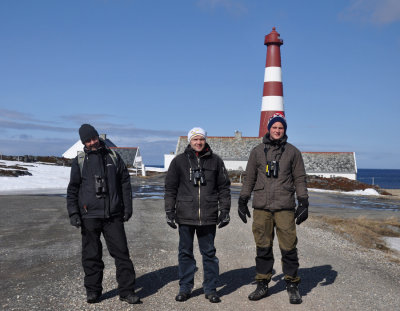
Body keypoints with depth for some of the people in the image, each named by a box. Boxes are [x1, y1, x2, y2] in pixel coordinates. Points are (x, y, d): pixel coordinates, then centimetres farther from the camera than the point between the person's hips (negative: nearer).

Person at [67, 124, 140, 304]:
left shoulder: (113, 156, 9)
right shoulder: (80, 161, 7)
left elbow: (125, 183, 11)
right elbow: (72, 189, 8)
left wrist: (127, 207, 5)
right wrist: (73, 213, -2)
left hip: (113, 215, 1)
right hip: (89, 215, 0)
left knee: (121, 252, 0)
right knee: (91, 255, 6)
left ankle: (126, 291, 8)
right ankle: (93, 291, 20)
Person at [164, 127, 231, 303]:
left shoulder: (215, 161, 7)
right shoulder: (179, 161, 5)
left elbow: (224, 187, 11)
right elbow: (170, 188, 8)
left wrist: (225, 210, 6)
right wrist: (169, 211, 2)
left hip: (208, 216, 0)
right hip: (185, 216, 0)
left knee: (209, 253, 7)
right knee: (185, 253, 8)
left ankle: (210, 289, 19)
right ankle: (185, 288, 21)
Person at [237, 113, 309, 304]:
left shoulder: (293, 152, 9)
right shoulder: (257, 151, 11)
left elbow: (300, 179, 8)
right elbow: (249, 178, 14)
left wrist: (303, 203, 1)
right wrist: (242, 201, 9)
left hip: (285, 207, -1)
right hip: (261, 208, 1)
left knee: (288, 247, -2)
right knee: (263, 247, 6)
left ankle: (292, 286, 12)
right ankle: (262, 285, 17)